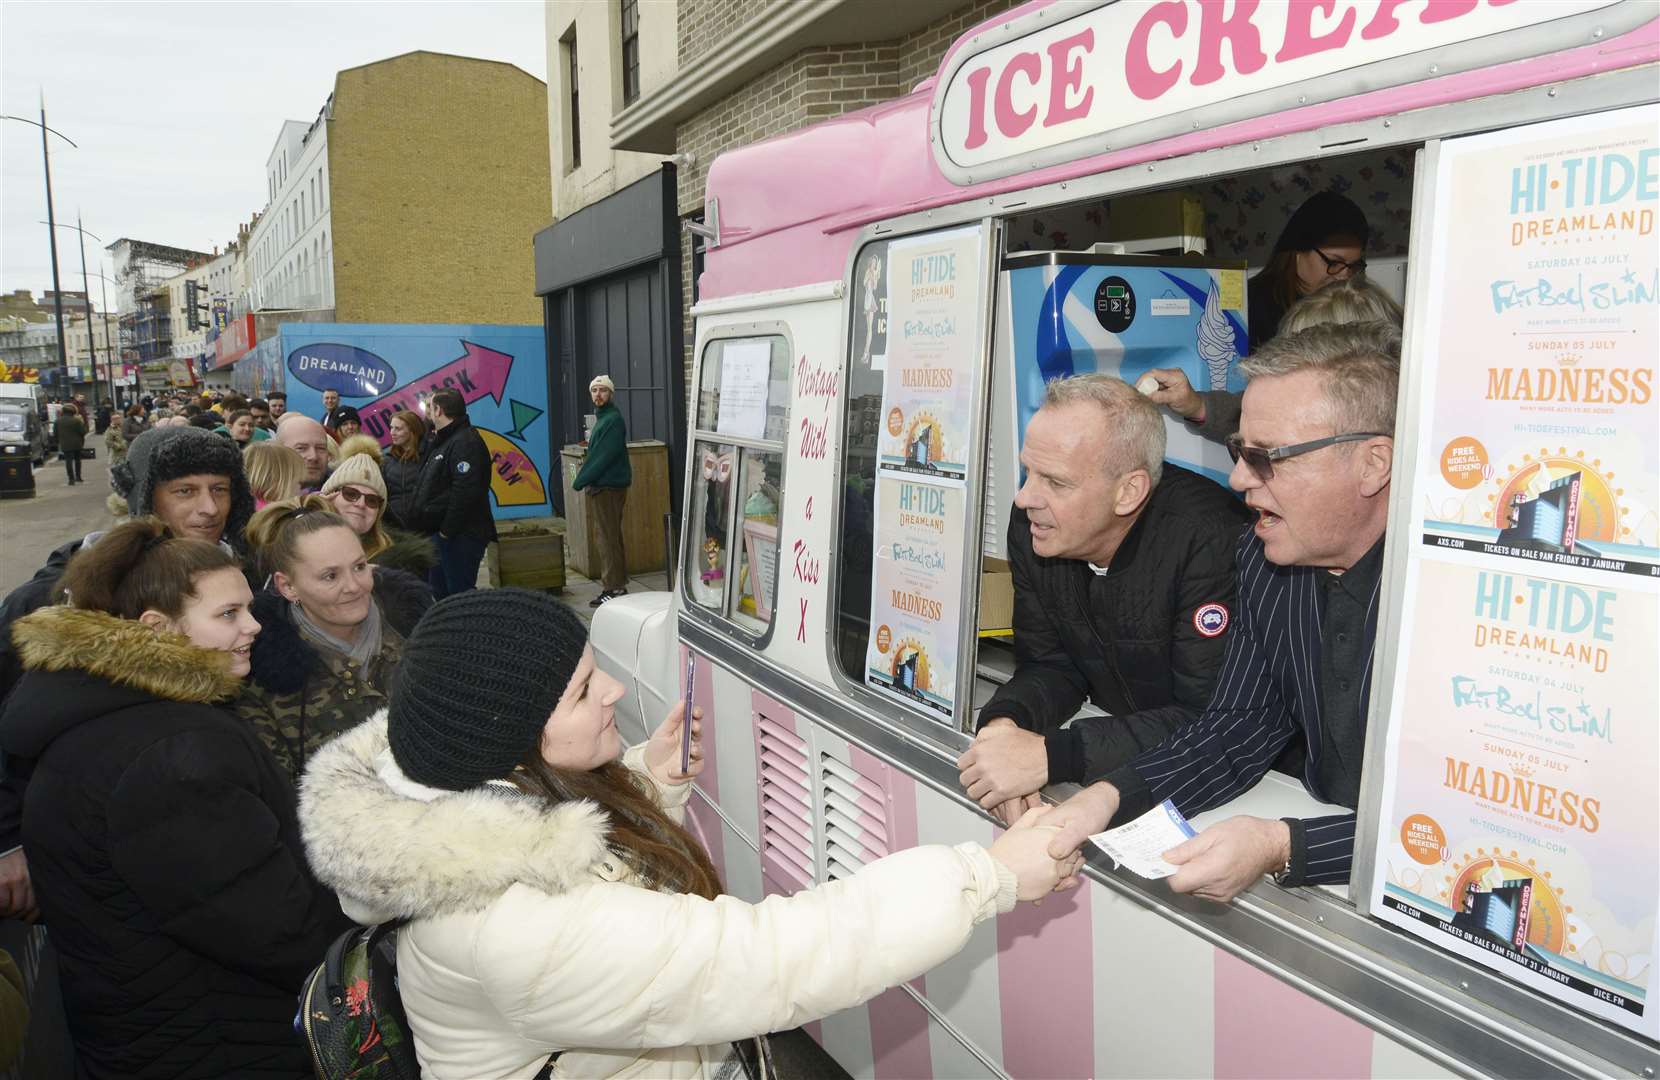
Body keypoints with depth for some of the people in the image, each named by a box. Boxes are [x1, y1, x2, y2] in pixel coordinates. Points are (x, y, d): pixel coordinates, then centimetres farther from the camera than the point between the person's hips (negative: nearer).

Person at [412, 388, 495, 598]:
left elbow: (465, 492, -26)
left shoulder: (465, 443, -16)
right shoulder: (442, 442, 19)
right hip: (441, 533, 11)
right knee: (440, 592, 18)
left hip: (460, 536, -11)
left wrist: (447, 530, -22)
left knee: (459, 593, -9)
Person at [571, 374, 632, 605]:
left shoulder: (613, 420, -15)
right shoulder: (602, 418, 18)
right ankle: (618, 584, 22)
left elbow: (603, 457, -20)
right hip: (600, 487, 10)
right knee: (611, 537, 15)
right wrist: (585, 479, 8)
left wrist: (580, 481, -13)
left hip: (608, 488, -10)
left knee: (607, 538, -8)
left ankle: (612, 588, -4)